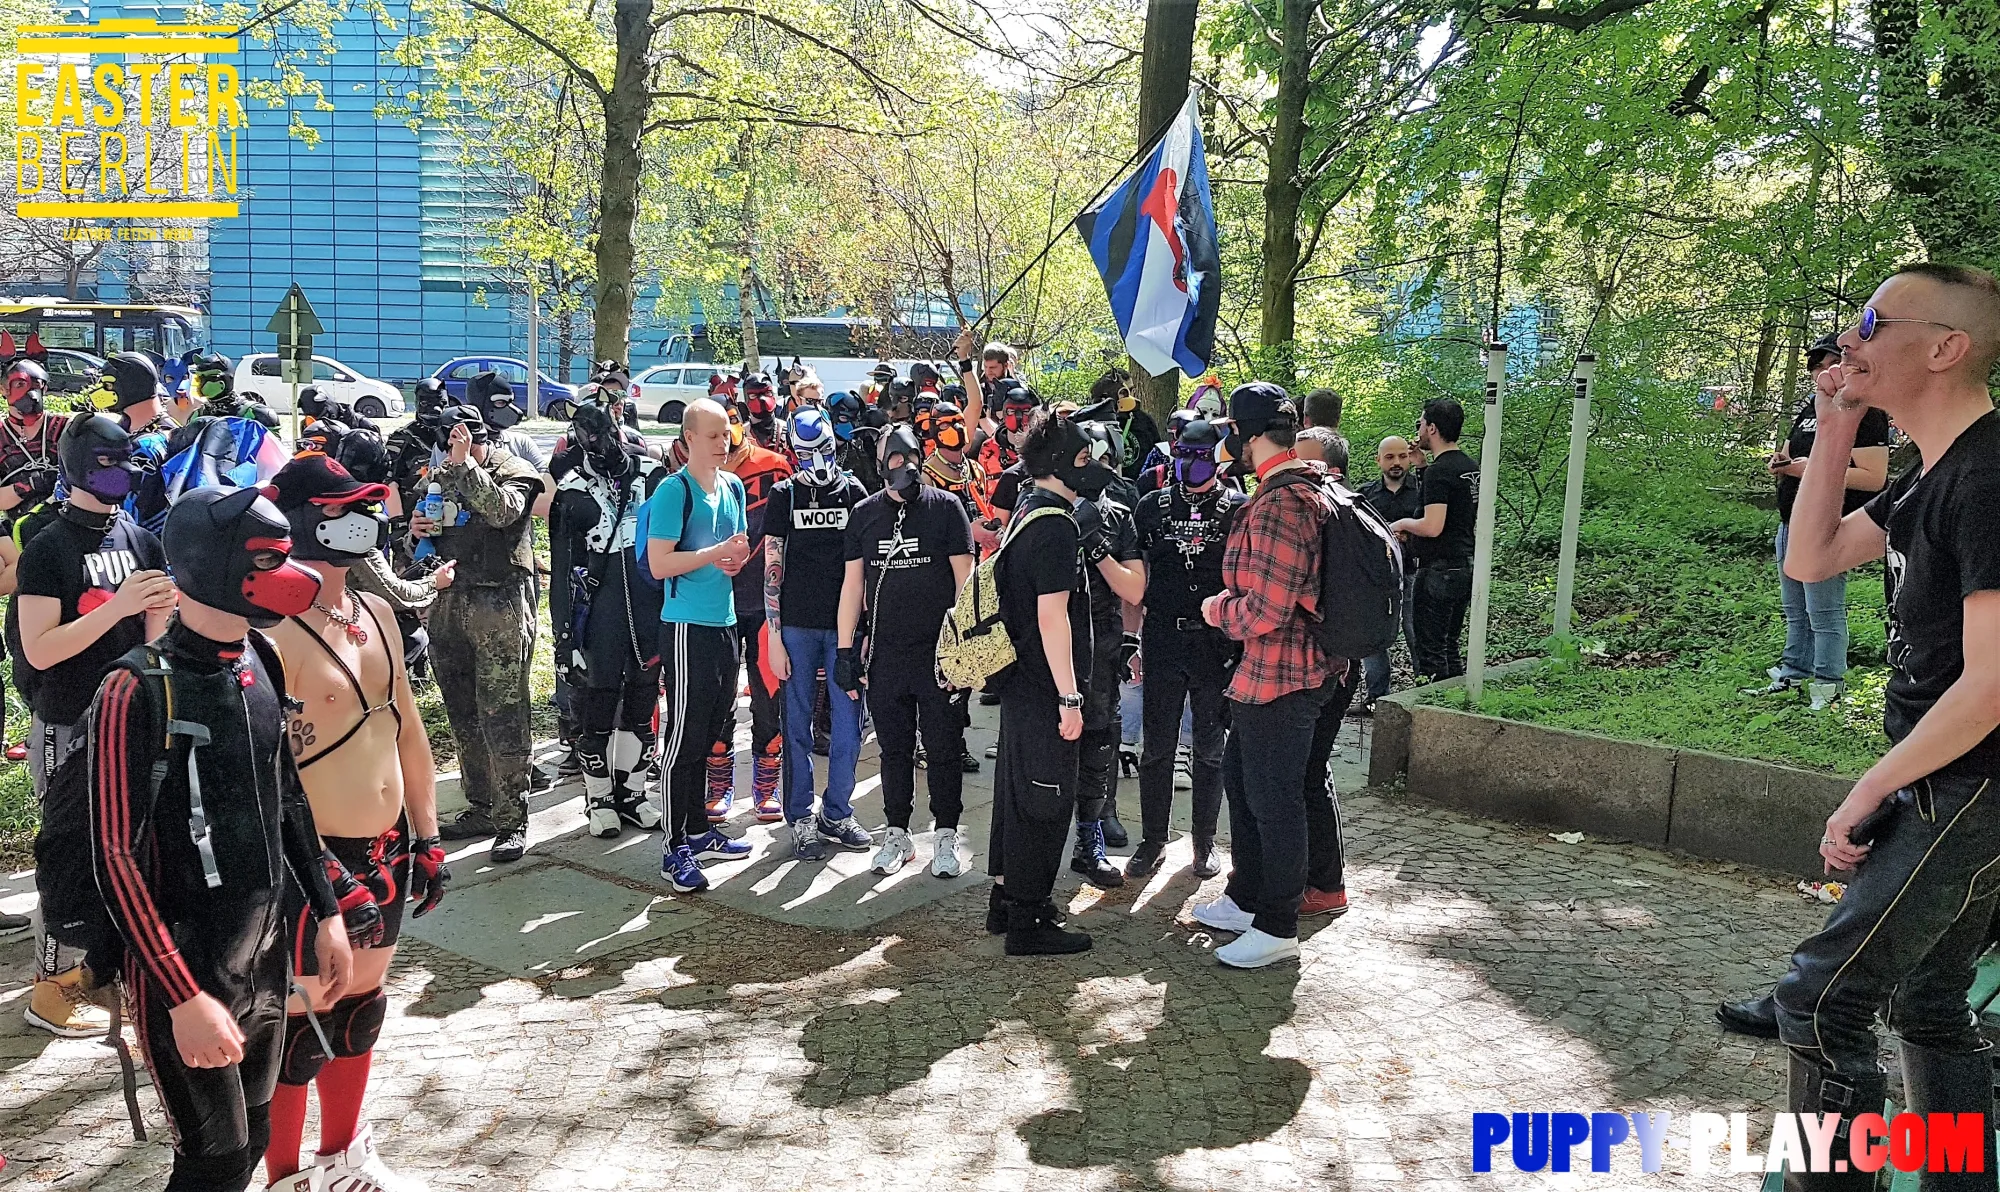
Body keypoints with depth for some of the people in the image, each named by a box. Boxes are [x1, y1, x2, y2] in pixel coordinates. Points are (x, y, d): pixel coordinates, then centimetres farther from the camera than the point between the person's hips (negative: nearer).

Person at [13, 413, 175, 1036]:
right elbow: (39, 651, -17)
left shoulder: (139, 539, 6)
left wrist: (162, 607, -11)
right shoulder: (48, 548, -12)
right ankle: (49, 990, 13)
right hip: (67, 728, -6)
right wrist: (119, 606, -24)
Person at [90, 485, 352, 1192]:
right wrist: (186, 998, -22)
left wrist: (328, 913, 14)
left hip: (267, 953, 7)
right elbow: (117, 860, -20)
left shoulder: (260, 665, 3)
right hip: (186, 971, -7)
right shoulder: (139, 691, -19)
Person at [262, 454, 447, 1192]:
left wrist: (427, 835, 13)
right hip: (315, 862, -8)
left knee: (362, 1006, 20)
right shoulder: (273, 632, -19)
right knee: (303, 1024, 4)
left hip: (387, 850, 8)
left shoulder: (376, 612, 7)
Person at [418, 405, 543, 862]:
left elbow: (502, 511, -24)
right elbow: (421, 549, 25)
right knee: (463, 716, 12)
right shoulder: (439, 477, 16)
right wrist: (416, 531, 2)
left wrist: (465, 463, -22)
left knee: (502, 716, -8)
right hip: (449, 604, 7)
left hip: (500, 605, -7)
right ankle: (480, 807, 24)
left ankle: (511, 820, -3)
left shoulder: (513, 473, -1)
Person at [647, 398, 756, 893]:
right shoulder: (674, 491, -12)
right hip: (687, 625, -8)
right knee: (684, 737, -4)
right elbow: (659, 564, -18)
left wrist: (738, 559, 0)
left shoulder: (734, 487, 11)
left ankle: (698, 829, 28)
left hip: (724, 623, 8)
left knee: (711, 731, 16)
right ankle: (675, 848, 3)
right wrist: (717, 553, -20)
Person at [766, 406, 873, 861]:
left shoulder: (854, 492, 6)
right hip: (797, 626, -1)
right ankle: (800, 818, 14)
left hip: (845, 625, 1)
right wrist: (774, 637, -4)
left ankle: (836, 813, 18)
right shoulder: (784, 495, 3)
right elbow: (772, 568, 1)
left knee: (847, 723, 4)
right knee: (798, 725, 4)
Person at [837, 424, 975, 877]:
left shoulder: (946, 507, -1)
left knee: (944, 747, 4)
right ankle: (897, 834, 22)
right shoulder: (864, 513, 8)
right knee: (894, 748, 11)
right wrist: (845, 650, 5)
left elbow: (964, 578, -2)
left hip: (938, 652, -3)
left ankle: (946, 836, 15)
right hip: (885, 652, 3)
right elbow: (853, 583, 10)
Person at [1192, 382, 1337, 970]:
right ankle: (1246, 899, 37)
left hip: (1279, 674, -11)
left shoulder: (1278, 506, -24)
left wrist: (1217, 609, -7)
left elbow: (1265, 612, -26)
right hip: (1265, 672, 11)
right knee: (1241, 779, 22)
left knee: (1273, 800, 1)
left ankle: (1277, 928, 15)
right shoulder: (1312, 489, 10)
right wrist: (1232, 602, 10)